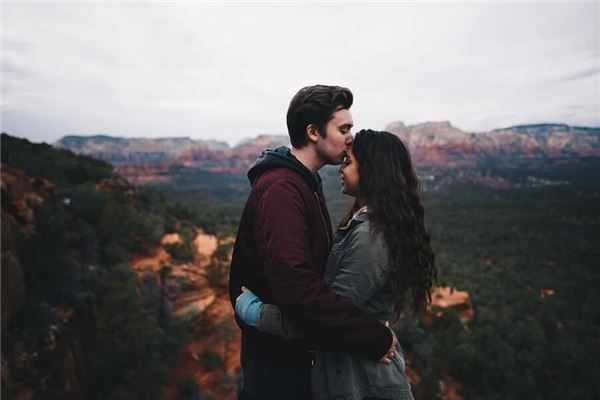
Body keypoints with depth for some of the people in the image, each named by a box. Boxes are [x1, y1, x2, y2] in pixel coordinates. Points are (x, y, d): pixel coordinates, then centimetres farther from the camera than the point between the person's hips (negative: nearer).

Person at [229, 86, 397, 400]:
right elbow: (298, 288, -35)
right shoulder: (280, 189, -25)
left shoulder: (303, 183, 8)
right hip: (279, 351, -9)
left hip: (294, 345, 9)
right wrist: (373, 338, -26)